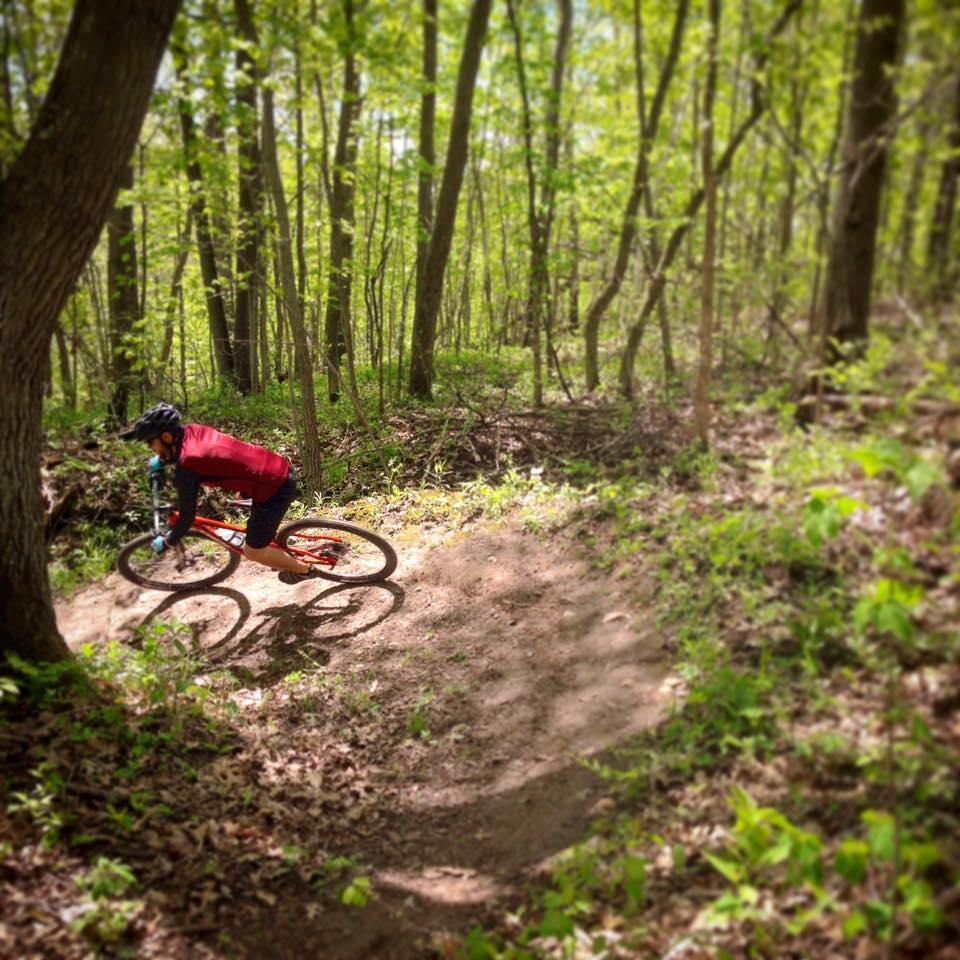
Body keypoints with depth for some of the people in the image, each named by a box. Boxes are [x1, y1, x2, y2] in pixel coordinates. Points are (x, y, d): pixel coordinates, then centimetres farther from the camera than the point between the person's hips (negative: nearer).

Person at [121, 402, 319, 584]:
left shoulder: (186, 466, -17)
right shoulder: (193, 430, 4)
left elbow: (187, 515, -7)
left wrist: (166, 542, 8)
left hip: (275, 489, -9)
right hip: (281, 468, 9)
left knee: (253, 551, 8)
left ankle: (302, 569, 27)